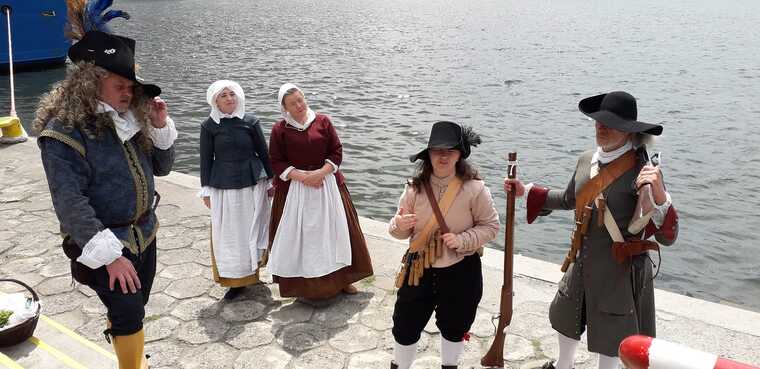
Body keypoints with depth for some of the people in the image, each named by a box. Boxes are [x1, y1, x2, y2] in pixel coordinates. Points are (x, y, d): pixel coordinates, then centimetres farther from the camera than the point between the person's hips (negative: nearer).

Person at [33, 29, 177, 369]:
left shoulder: (130, 119, 3)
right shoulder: (64, 131, -18)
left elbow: (162, 167, 11)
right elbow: (69, 201, -22)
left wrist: (161, 127, -7)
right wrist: (109, 254, -25)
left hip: (144, 235, 7)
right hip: (105, 243, -6)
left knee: (132, 311, 19)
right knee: (129, 314, -8)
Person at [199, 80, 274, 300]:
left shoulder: (250, 121, -2)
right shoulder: (209, 125, -2)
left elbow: (263, 152, 5)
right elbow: (206, 159, 2)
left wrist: (270, 180, 7)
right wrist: (206, 189, 2)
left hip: (252, 183, 0)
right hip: (223, 187, 0)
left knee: (252, 229, 10)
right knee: (228, 234, 4)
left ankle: (251, 271, 28)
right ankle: (236, 279, 14)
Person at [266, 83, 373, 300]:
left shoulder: (322, 121, 0)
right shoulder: (280, 129, -2)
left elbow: (337, 152, 1)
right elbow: (276, 162, -2)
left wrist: (321, 172, -14)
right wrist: (301, 176, -15)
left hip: (327, 184, 1)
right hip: (294, 188, -1)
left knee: (334, 230, 6)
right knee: (298, 235, 3)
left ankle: (341, 277, 19)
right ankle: (302, 283, 16)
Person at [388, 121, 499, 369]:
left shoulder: (474, 188, -14)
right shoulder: (415, 187, -7)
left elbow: (491, 226, -6)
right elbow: (400, 231, 1)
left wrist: (462, 240, -21)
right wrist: (400, 225, -23)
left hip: (461, 271, -1)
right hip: (419, 269, 1)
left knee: (454, 327, 20)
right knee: (405, 325, 11)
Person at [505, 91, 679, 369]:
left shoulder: (640, 171, -23)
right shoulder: (587, 160, -3)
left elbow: (668, 237, -25)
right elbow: (569, 200, 16)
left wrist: (659, 195, -42)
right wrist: (526, 191, 13)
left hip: (621, 270, -7)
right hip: (583, 263, 7)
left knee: (609, 339, 15)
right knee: (566, 318, 27)